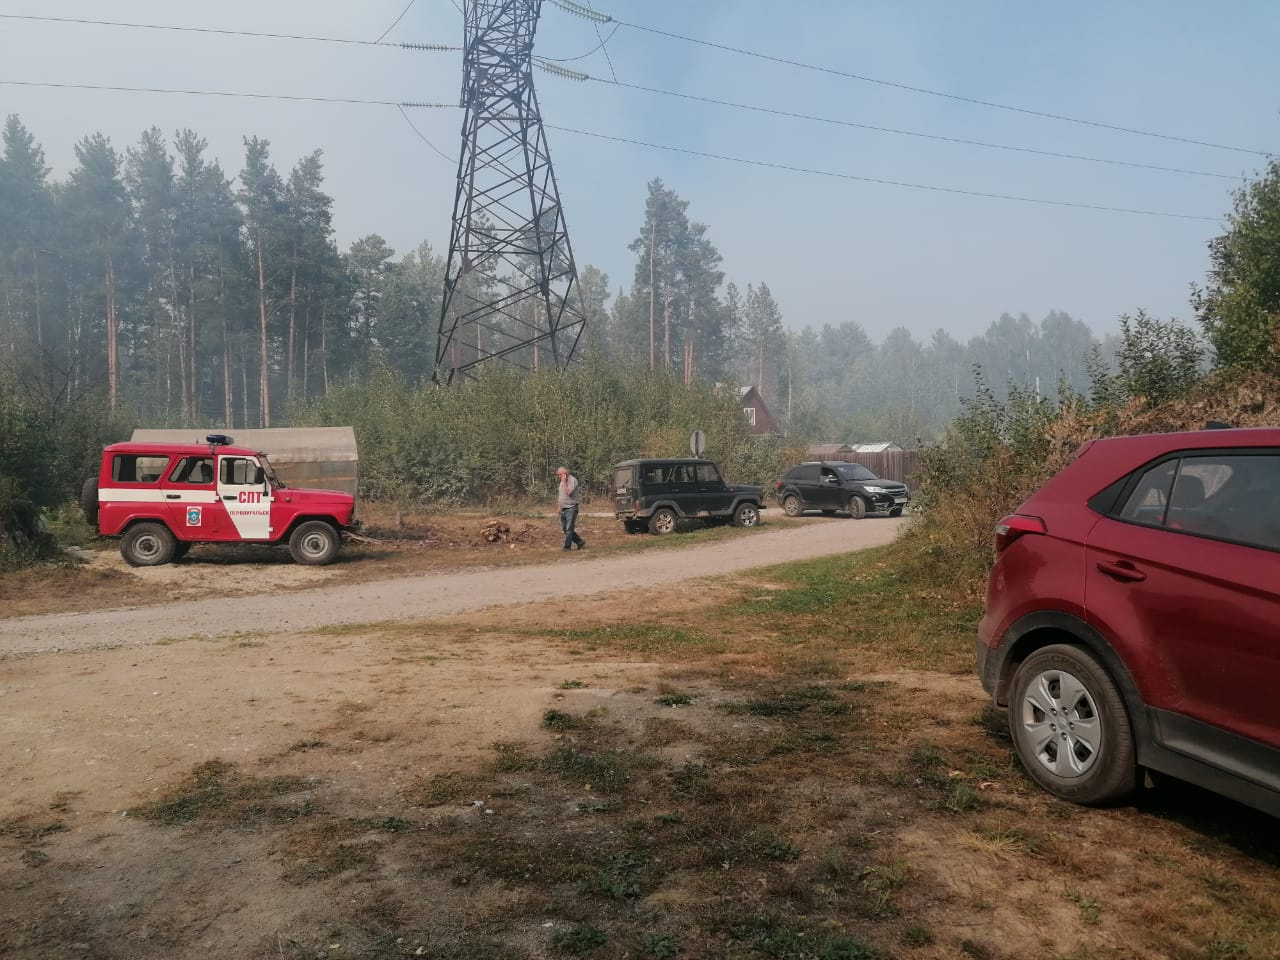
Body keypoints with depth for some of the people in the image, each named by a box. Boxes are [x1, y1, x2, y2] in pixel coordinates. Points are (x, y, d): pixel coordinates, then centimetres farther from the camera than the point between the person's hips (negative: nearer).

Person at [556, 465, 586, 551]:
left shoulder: (572, 480, -12)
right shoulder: (562, 482, 14)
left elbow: (568, 492, -24)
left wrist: (564, 482, -19)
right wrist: (559, 507, 17)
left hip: (571, 508, -9)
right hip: (563, 509, 9)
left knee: (568, 529, -7)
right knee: (565, 529, 10)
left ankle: (567, 547, 0)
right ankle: (580, 542, 20)